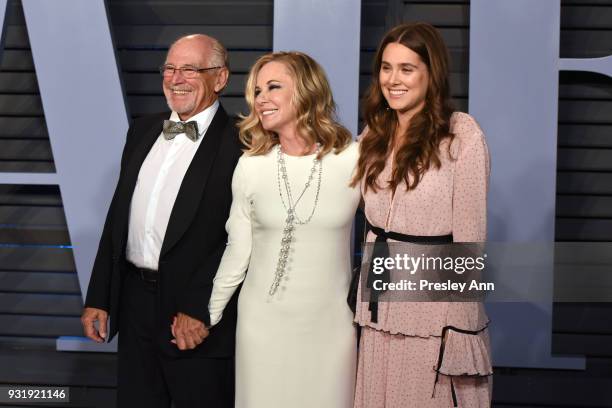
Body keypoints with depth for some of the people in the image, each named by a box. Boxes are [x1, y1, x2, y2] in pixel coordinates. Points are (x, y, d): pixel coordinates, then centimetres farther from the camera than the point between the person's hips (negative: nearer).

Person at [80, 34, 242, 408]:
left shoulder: (239, 144, -11)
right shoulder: (144, 130, 10)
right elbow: (119, 216, 12)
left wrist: (199, 311, -17)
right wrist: (98, 298, 10)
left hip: (200, 315, -6)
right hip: (134, 304, 6)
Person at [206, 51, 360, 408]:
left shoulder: (354, 159, -8)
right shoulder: (251, 167, -3)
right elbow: (237, 253, 5)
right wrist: (206, 317, 10)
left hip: (331, 323, -1)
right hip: (262, 321, 1)